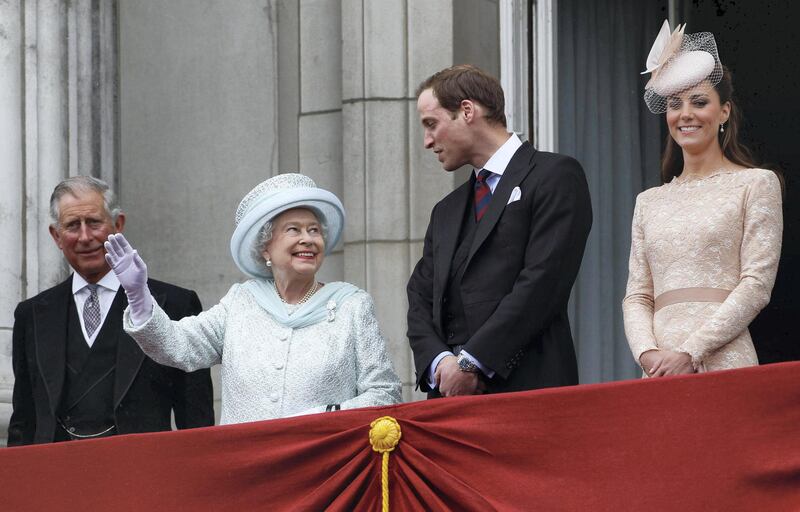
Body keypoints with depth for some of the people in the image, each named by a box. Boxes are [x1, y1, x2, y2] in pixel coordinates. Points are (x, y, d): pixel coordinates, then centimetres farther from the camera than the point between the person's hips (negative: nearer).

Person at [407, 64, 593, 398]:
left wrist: (471, 362, -12)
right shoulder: (446, 212, 25)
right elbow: (421, 298, 18)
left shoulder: (555, 176, 2)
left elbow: (543, 281, -9)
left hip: (527, 386, -6)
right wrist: (439, 360, -4)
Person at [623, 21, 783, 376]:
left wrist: (691, 352, -12)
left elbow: (757, 284, -4)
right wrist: (649, 354, -7)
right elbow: (637, 296, 13)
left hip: (723, 363, -4)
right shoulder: (649, 202, 18)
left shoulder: (756, 184, 4)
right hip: (660, 372, 4)